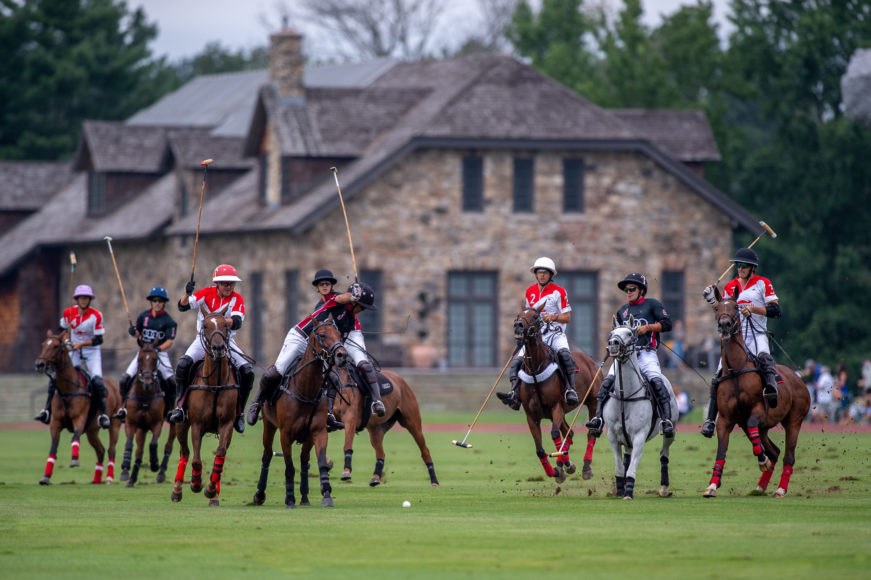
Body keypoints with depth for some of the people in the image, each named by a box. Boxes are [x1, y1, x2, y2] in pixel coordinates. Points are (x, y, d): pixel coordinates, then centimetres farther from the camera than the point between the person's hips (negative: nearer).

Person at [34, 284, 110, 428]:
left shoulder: (96, 315, -14)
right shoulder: (68, 313, -5)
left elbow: (98, 339, -15)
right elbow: (62, 330, 13)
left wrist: (82, 344, -25)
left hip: (92, 351, -3)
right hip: (74, 351, 3)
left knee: (97, 380, -23)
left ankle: (103, 415, -14)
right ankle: (47, 411, -4)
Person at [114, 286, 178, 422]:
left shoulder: (168, 321, -5)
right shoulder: (143, 316, 6)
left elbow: (170, 341, -11)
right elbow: (138, 334, 15)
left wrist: (158, 348, -28)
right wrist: (133, 332, -9)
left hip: (161, 353, -3)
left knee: (172, 382, -19)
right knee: (125, 379, -10)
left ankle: (170, 409, -2)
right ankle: (123, 408, 3)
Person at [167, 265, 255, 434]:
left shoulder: (237, 299, -3)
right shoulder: (207, 294, -4)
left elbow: (237, 322, -19)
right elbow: (183, 306, -12)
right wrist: (187, 294, -33)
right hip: (204, 339, -1)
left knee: (248, 371, -16)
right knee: (183, 363, -27)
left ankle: (238, 412, -1)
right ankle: (180, 405, -16)